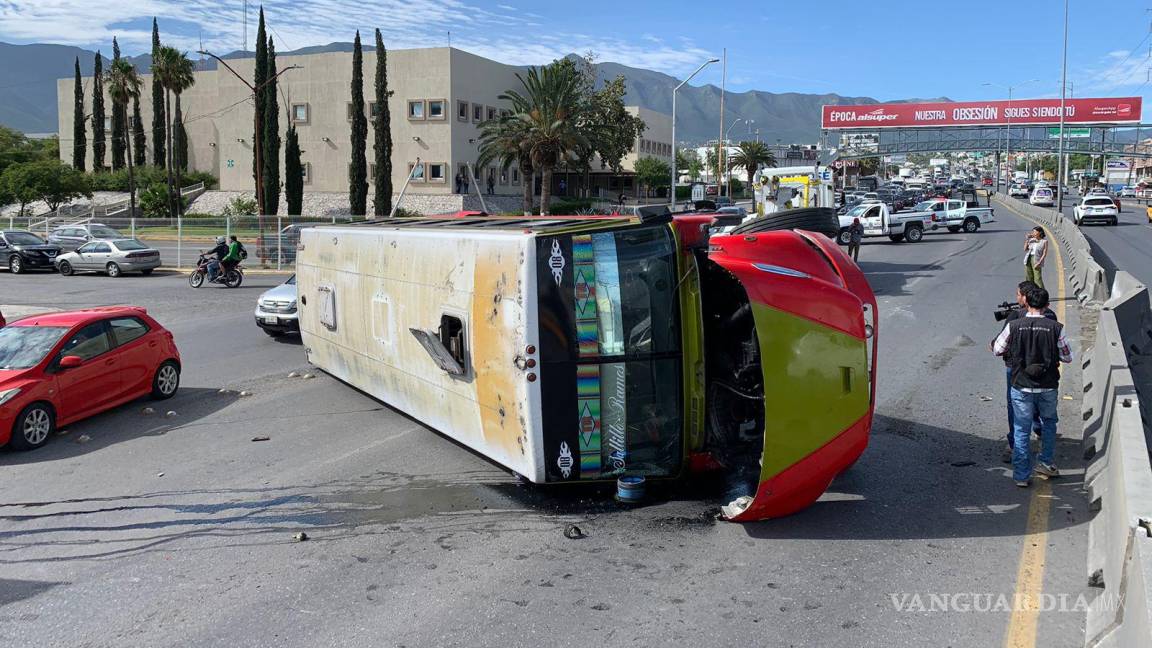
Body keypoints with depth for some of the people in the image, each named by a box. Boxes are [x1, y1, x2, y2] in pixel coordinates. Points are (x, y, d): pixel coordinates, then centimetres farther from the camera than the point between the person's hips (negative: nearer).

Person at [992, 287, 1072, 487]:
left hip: (1021, 386, 0)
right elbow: (1067, 357, -1)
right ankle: (1045, 462, 29)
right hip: (1048, 387, 1)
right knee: (1049, 422, 27)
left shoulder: (1013, 326, -10)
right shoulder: (1055, 328, -10)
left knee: (1021, 430, 8)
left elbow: (997, 350, 2)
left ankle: (1022, 475, 11)